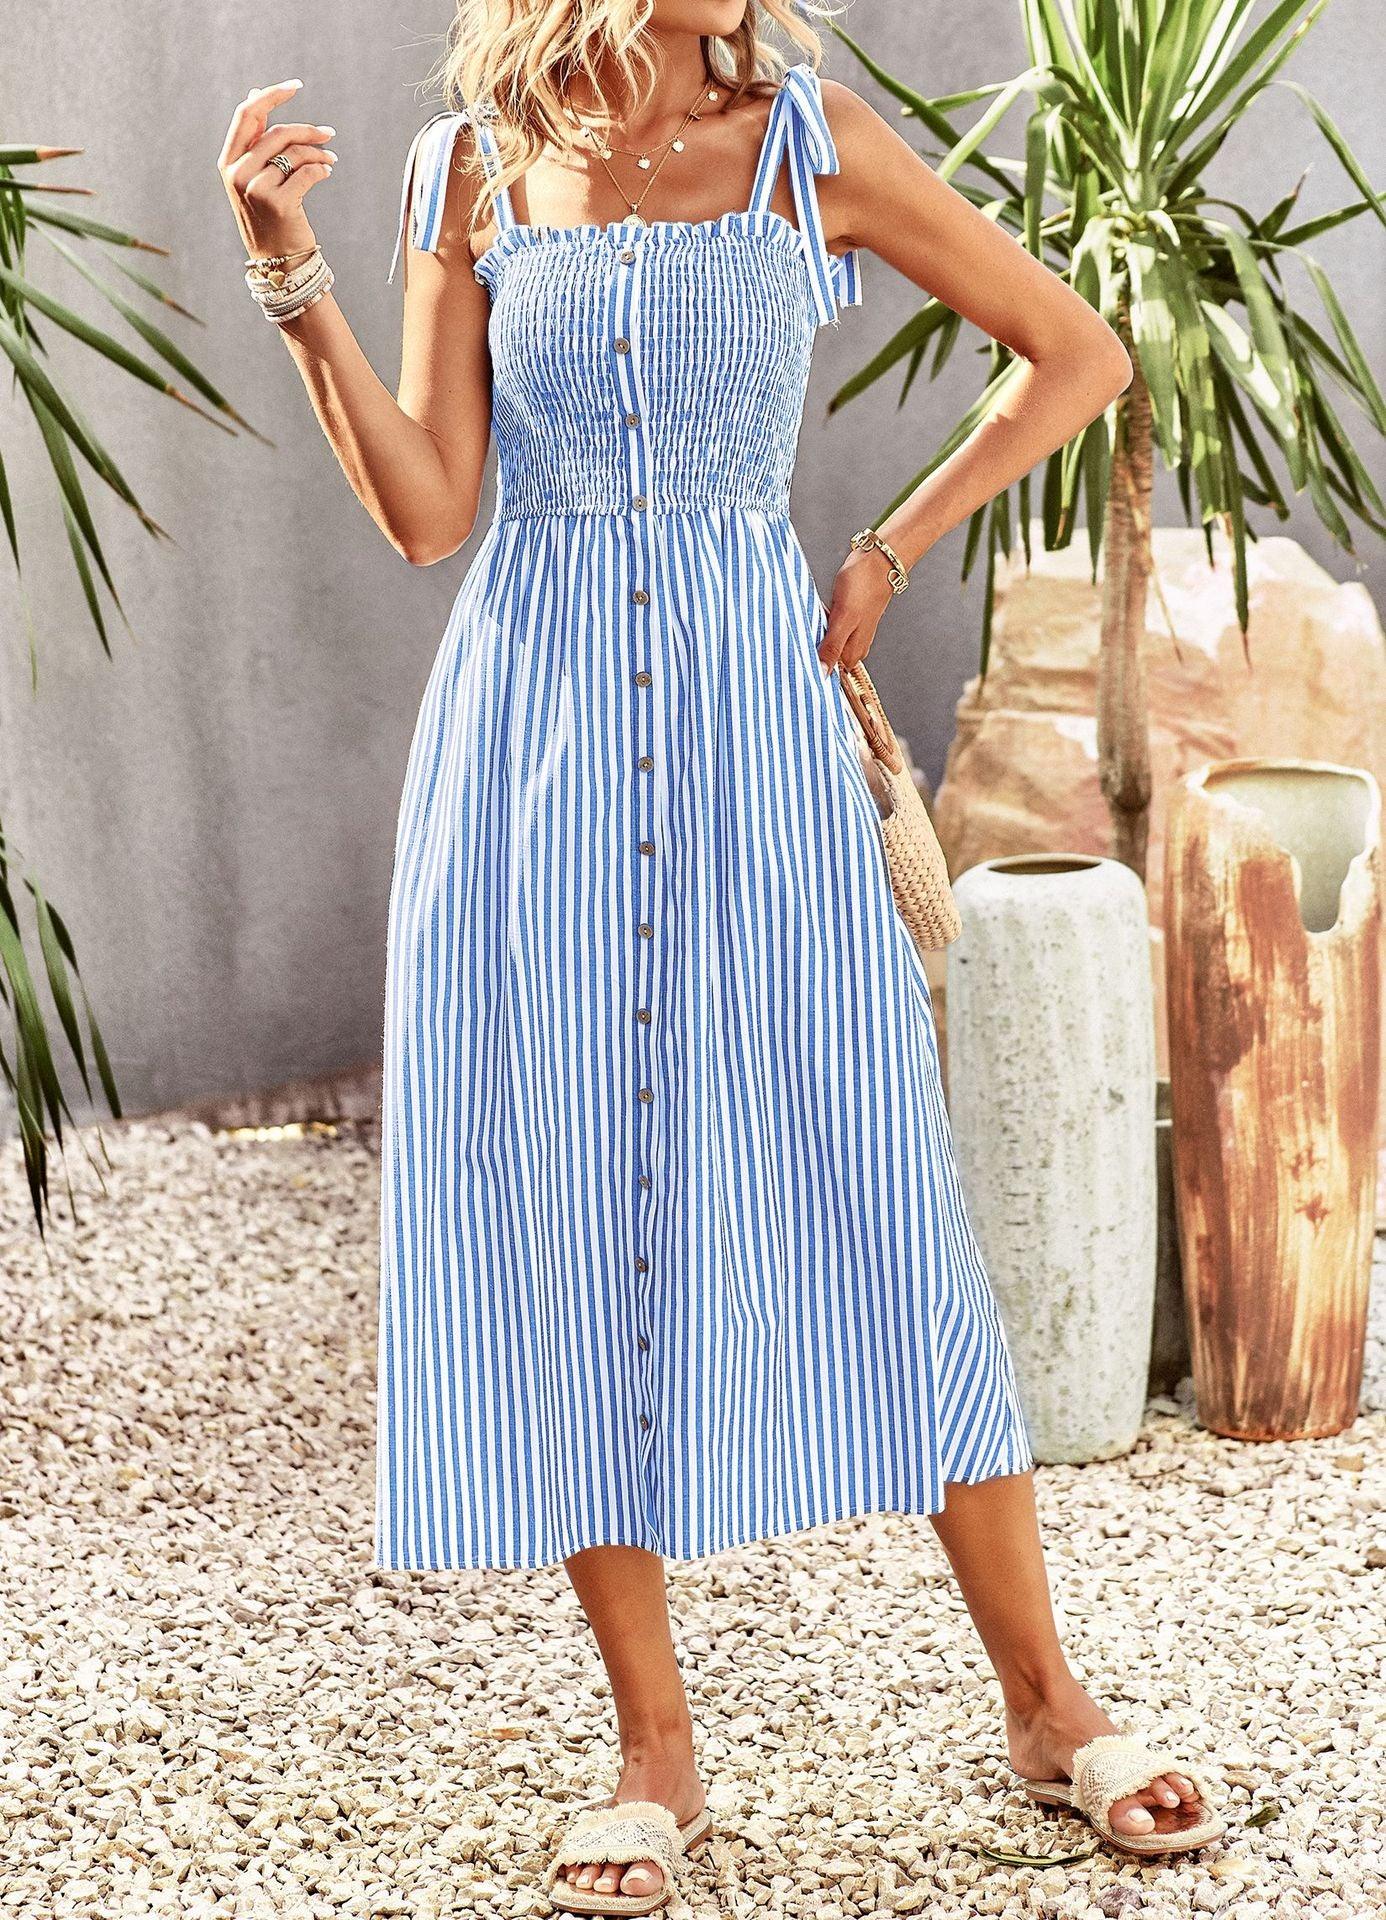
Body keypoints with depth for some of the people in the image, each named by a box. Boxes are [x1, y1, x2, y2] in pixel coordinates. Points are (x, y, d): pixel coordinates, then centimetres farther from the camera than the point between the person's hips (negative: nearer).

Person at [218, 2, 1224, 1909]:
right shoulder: (472, 170, 6)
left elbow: (1079, 350, 10)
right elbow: (426, 511, 0)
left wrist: (889, 555, 6)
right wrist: (289, 275, -7)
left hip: (750, 715, -1)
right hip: (533, 727, 1)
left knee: (874, 1194, -1)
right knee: (564, 1214, 2)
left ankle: (1046, 1698, 15)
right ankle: (656, 1750, 15)